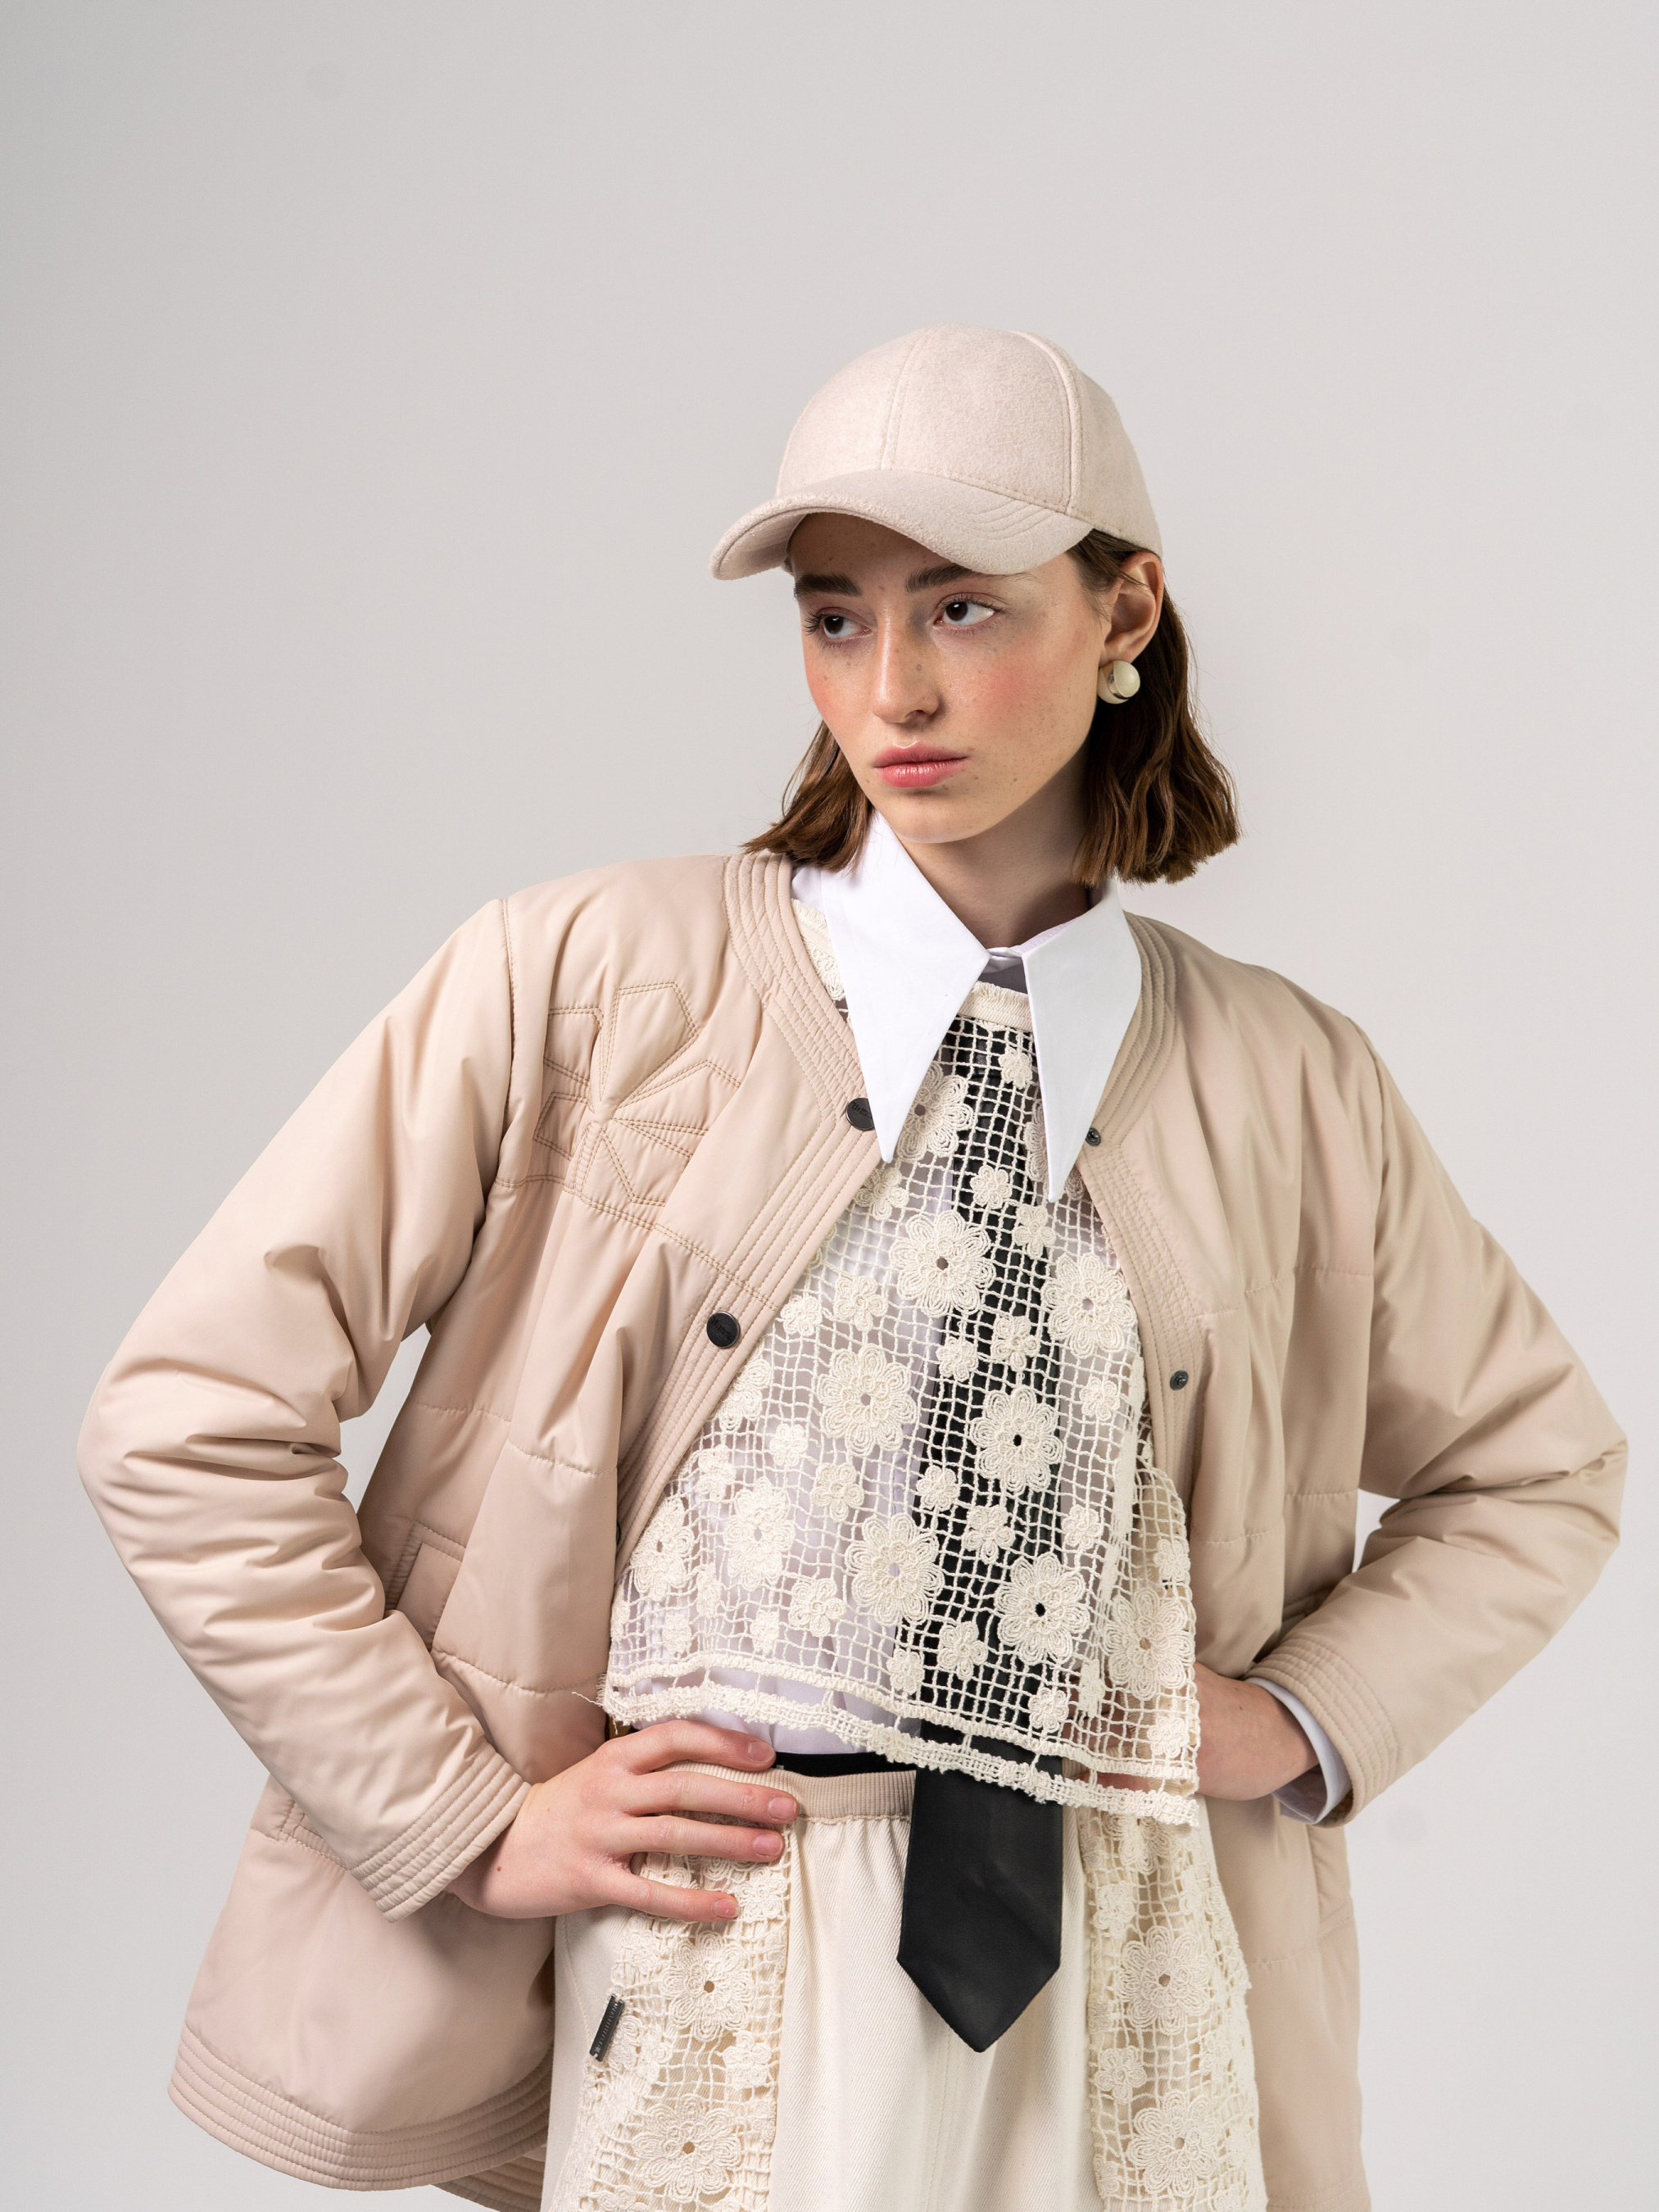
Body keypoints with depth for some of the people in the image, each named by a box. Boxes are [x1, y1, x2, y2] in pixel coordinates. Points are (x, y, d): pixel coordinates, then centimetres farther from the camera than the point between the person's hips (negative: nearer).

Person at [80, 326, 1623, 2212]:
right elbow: (189, 1421, -6)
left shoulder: (1283, 1081, 2)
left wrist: (1309, 1720, 2)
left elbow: (1539, 1466, 17)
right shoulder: (585, 981, -6)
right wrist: (469, 1818, -8)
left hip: (1123, 1976, 3)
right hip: (707, 1943, -2)